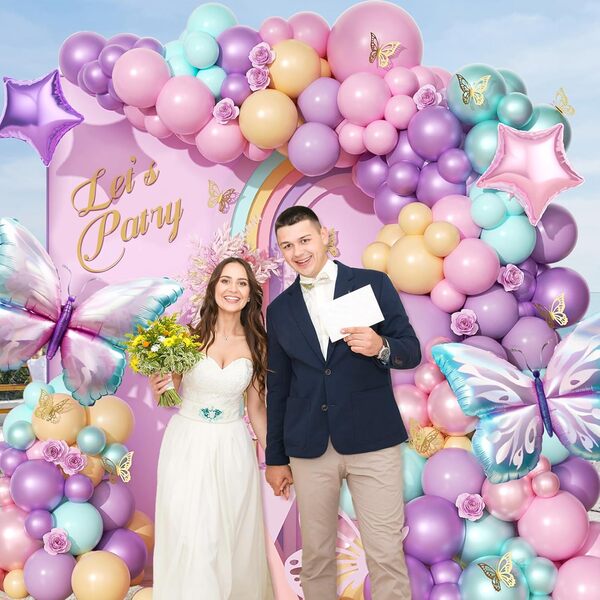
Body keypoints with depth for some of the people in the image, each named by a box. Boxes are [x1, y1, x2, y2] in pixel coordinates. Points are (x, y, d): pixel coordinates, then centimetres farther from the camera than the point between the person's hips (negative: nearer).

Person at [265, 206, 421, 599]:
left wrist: (381, 347, -20)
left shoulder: (374, 284, 2)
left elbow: (412, 352, 2)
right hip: (309, 448, 3)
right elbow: (277, 387, 12)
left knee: (386, 553, 0)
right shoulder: (279, 309, 10)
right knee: (316, 553, 12)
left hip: (372, 439, -2)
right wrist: (274, 457, 13)